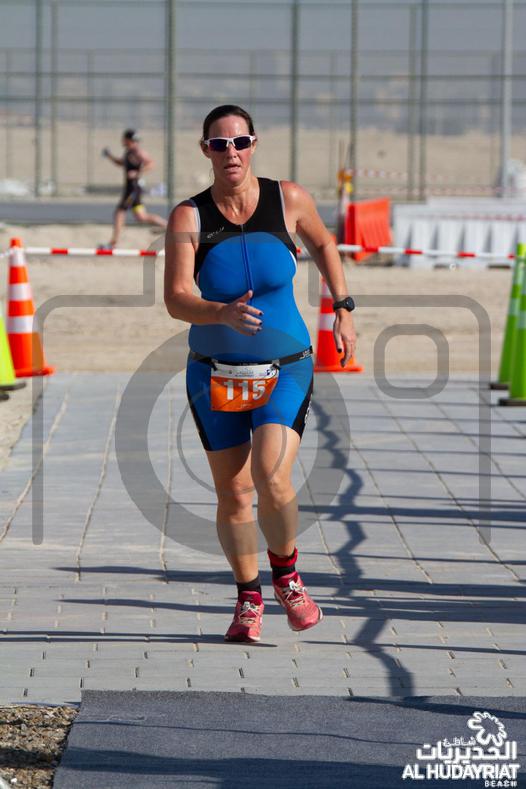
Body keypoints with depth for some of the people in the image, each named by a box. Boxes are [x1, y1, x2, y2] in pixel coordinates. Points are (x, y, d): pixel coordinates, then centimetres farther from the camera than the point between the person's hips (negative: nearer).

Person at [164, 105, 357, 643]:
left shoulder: (288, 200, -6)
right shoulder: (188, 218, -10)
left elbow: (322, 243, 17)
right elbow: (174, 300, -20)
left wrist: (343, 310, 12)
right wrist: (224, 313, -38)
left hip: (284, 370, -1)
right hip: (215, 375, 1)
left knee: (271, 478, -20)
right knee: (232, 493, 4)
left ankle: (287, 576, 6)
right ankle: (248, 598, 25)